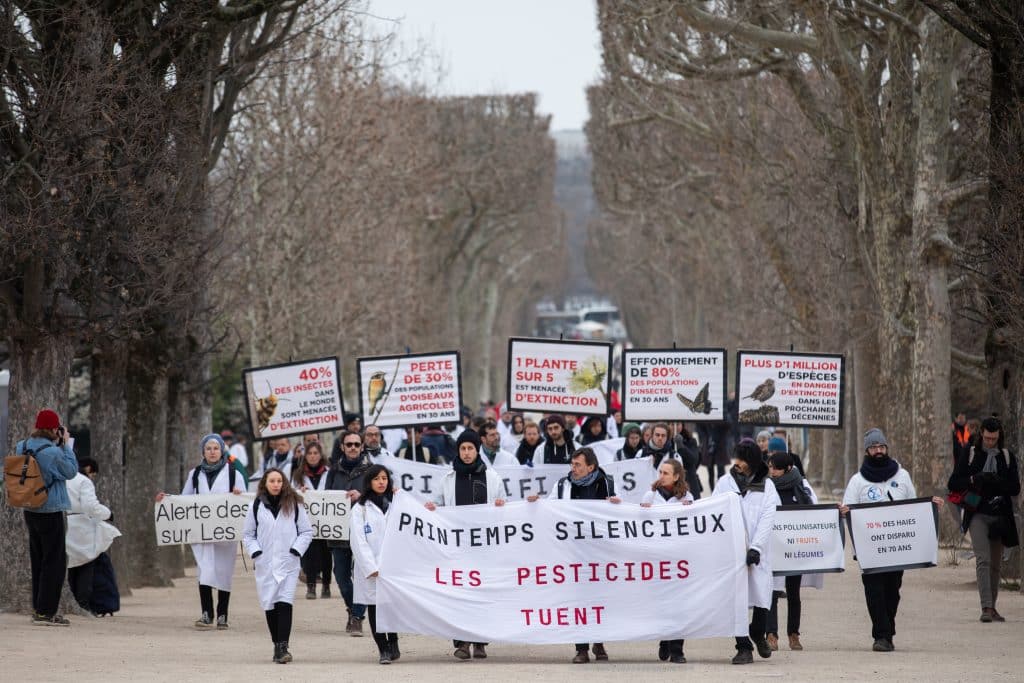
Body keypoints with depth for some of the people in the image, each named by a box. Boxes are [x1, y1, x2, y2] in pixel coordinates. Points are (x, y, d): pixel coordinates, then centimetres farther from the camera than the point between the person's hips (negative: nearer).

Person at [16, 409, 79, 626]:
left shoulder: (22, 447, 2)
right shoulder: (52, 452, -21)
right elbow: (71, 471, -8)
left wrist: (58, 445, 10)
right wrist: (65, 444, -4)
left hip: (30, 510, 8)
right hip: (50, 511, -8)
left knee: (38, 560, 16)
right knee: (55, 561, -1)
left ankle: (38, 609, 20)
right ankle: (46, 611, -3)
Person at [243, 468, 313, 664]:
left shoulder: (294, 504, 3)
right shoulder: (257, 506, 6)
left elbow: (306, 531, 8)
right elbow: (247, 534, 13)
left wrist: (296, 550, -5)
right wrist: (255, 552, -2)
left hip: (288, 563, -2)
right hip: (265, 564, 2)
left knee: (284, 604, -14)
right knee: (269, 606, 5)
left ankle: (283, 647, -18)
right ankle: (277, 645, 16)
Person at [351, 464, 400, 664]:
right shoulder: (360, 508, 3)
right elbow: (358, 541, -4)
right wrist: (371, 568, -11)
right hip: (370, 569, -1)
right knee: (374, 607, 0)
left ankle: (393, 644, 5)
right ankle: (384, 649, 7)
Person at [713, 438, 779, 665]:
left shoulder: (766, 485, 6)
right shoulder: (725, 483, 8)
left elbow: (767, 518, -2)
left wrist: (756, 548, -13)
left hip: (757, 551, 0)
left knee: (761, 596, 0)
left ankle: (758, 634, 28)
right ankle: (743, 647, -1)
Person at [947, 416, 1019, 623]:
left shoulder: (1007, 457, 9)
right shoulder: (970, 455, 5)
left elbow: (1015, 488, 4)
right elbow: (953, 483, 3)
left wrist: (997, 482, -15)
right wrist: (973, 480, -14)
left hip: (1000, 516, 3)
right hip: (978, 515, -3)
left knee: (995, 564, 7)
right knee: (983, 559, -16)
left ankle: (992, 607, 17)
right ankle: (986, 608, -23)